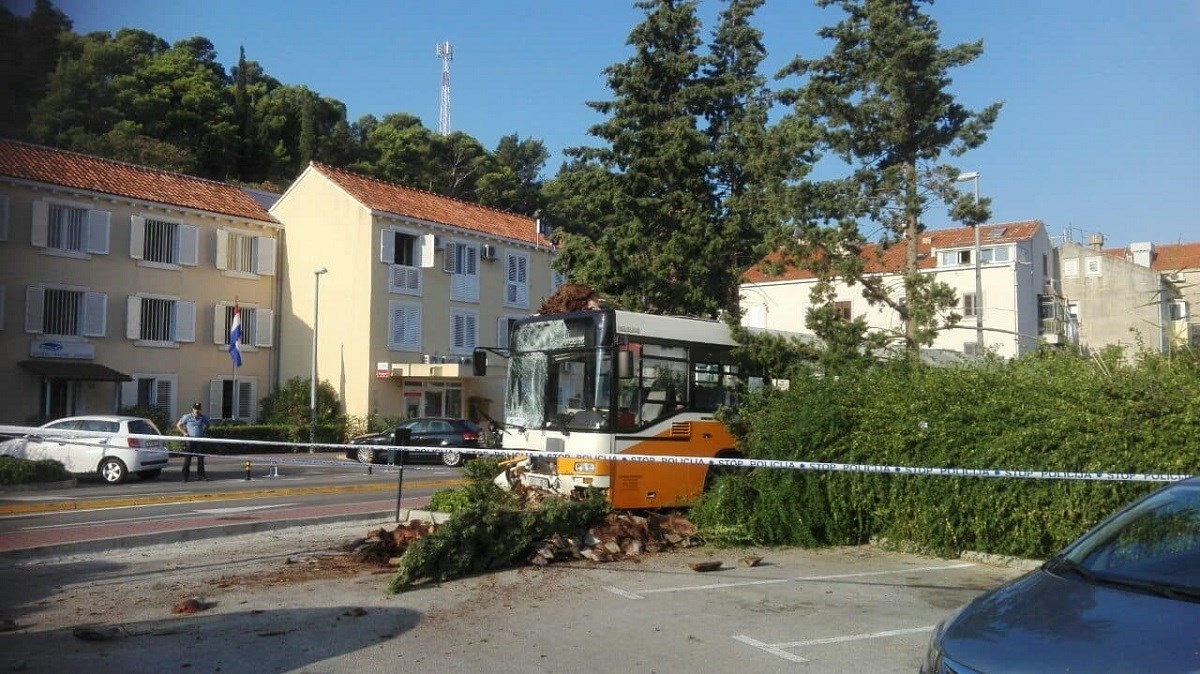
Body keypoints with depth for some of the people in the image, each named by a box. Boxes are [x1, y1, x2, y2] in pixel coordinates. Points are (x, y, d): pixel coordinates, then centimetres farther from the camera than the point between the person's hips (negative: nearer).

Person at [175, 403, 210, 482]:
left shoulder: (203, 417, 7)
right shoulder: (187, 417, -1)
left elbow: (207, 425, 25)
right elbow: (178, 425, 8)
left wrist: (203, 431, 10)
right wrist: (184, 433, 0)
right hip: (190, 439, -3)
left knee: (201, 458, 4)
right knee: (187, 458, -4)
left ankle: (200, 475, 12)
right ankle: (185, 476, 0)